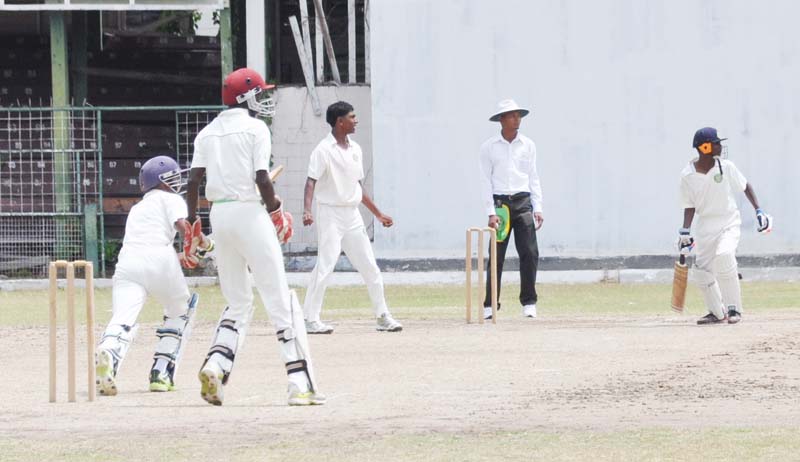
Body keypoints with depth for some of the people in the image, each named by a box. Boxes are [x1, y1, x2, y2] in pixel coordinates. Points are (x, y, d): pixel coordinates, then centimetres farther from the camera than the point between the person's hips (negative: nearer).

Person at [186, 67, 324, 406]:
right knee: (279, 299, -3)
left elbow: (193, 181, 6)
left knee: (238, 302, 16)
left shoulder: (208, 132, 12)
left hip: (218, 214, 6)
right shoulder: (255, 129, -4)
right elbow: (261, 179, -13)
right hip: (249, 212, -6)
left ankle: (215, 365, -6)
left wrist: (192, 224, 11)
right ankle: (300, 384, -7)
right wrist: (275, 210, 3)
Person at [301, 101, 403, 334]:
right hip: (330, 213, -7)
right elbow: (311, 182, -21)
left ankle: (383, 317, 17)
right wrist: (307, 210, -36)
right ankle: (311, 319, -9)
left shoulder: (355, 149, 12)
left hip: (352, 214, 7)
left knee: (369, 266, 8)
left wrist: (378, 214, 22)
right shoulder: (324, 150, -11)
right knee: (325, 265, -13)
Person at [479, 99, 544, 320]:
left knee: (530, 253, -7)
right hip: (499, 202, -2)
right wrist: (491, 213, -7)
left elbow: (533, 177, 12)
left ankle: (529, 302, 1)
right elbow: (485, 180, 1)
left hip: (523, 202, 2)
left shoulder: (527, 145, 9)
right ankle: (490, 305, 3)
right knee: (496, 256, -2)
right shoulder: (489, 147, 2)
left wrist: (537, 208, 4)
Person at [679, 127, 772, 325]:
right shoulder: (687, 175, -9)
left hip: (728, 221, -2)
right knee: (701, 271, -2)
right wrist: (685, 232, -11)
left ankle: (734, 308, -17)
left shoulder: (726, 167, -10)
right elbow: (690, 206, -2)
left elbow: (745, 187, 3)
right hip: (705, 225, 2)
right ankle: (717, 313, 20)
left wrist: (759, 211, -3)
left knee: (724, 256, -27)